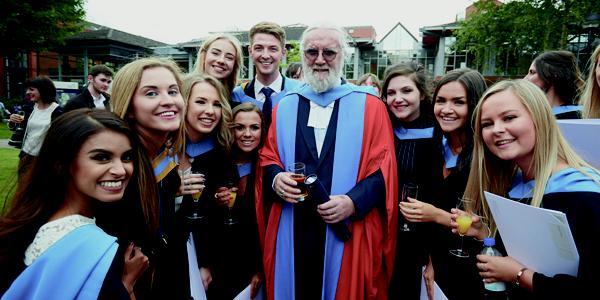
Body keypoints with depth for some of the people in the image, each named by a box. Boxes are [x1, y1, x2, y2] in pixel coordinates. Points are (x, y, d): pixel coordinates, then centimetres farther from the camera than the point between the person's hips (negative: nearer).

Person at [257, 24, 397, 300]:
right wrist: (276, 178, -12)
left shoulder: (370, 106, 2)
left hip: (349, 235, -2)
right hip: (292, 233, 2)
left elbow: (384, 169, -4)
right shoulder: (284, 108, 10)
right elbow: (267, 159, 10)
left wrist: (353, 201, -18)